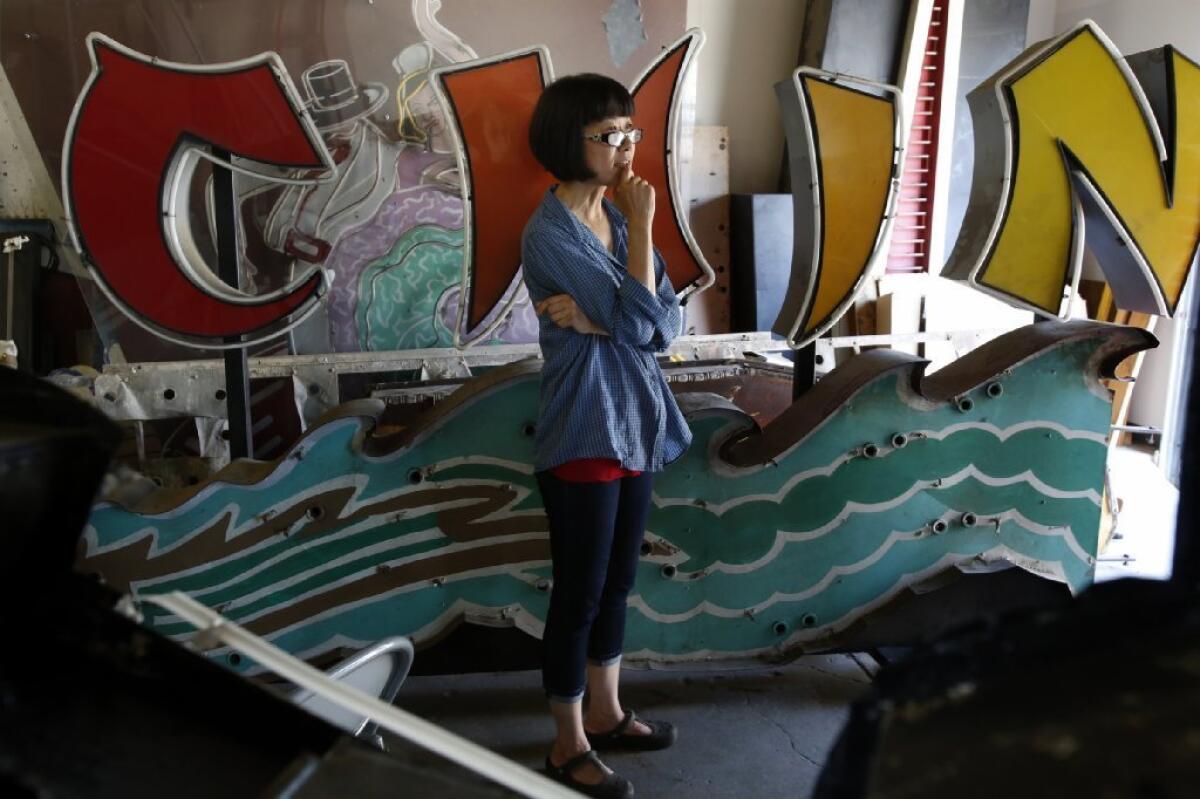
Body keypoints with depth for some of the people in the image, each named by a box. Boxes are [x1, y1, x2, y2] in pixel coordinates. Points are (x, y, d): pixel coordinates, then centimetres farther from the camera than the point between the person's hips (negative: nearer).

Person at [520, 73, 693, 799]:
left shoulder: (618, 216, 8)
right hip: (585, 432, -8)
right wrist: (642, 228, -13)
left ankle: (605, 713, 37)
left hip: (637, 422, 8)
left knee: (617, 582, 19)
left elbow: (667, 323, 0)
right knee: (580, 591, 5)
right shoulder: (550, 234, -15)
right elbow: (637, 323, -20)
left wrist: (595, 318, -16)